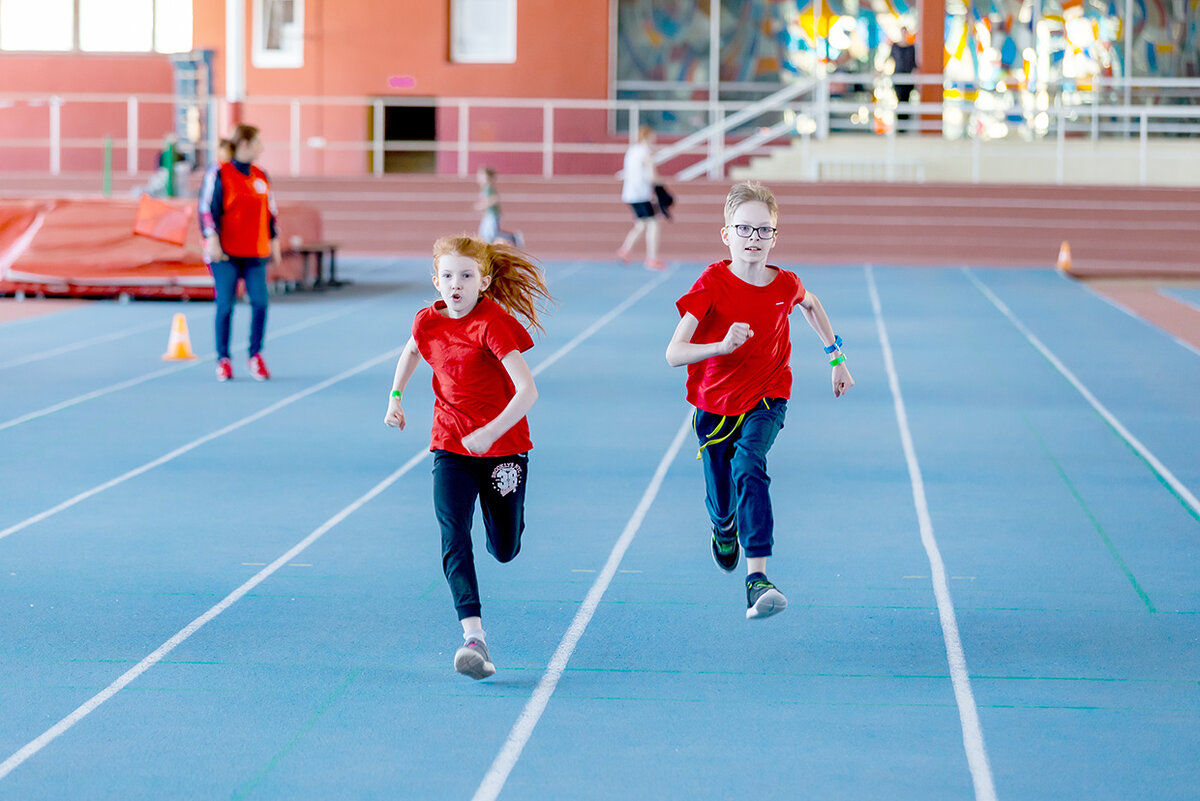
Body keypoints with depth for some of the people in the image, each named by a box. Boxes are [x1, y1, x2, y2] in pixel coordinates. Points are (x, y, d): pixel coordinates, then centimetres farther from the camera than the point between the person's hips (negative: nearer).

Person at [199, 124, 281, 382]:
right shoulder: (219, 174, -4)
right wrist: (212, 239, -17)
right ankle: (223, 359, 8)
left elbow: (270, 211, 20)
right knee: (225, 305, -4)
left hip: (255, 254, 4)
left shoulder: (261, 177, 13)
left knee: (260, 302, -8)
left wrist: (274, 241, 16)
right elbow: (207, 209, -8)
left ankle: (255, 355, 7)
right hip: (225, 254, -4)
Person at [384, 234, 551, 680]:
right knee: (454, 539, -17)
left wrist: (490, 433, -32)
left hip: (503, 446, -3)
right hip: (451, 447, 3)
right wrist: (396, 398, 16)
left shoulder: (494, 322, -20)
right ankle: (474, 638, -26)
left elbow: (527, 390, -26)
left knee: (504, 550, 9)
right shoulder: (428, 322, -3)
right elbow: (411, 352, 23)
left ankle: (506, 516, 47)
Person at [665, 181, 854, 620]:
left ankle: (757, 578, -36)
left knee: (749, 466, -29)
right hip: (714, 402, 0)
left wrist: (837, 358, 18)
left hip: (766, 398, 0)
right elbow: (673, 353, -26)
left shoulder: (785, 284, -11)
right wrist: (722, 346, -43)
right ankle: (723, 529, 53)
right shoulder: (712, 283, -19)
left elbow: (811, 304, 17)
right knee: (720, 499, 11)